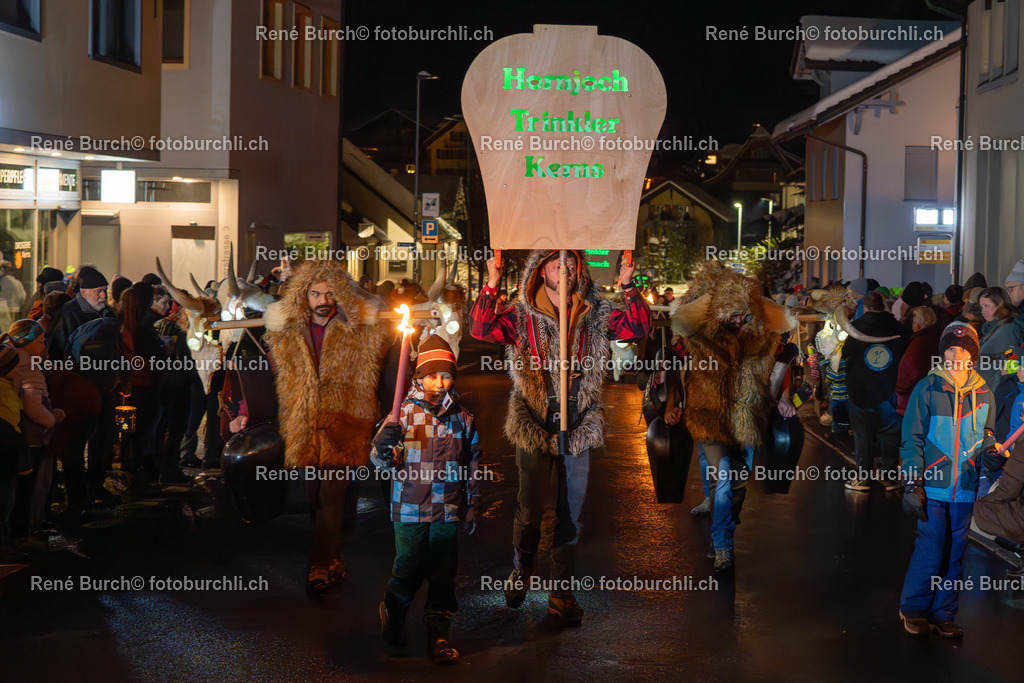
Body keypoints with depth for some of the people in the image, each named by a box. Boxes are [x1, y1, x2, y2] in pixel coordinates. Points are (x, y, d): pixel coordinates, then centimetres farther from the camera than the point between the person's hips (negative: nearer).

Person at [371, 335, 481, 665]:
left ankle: (438, 636, 18)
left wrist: (472, 506, 16)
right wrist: (383, 446, -29)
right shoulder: (404, 412, -4)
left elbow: (473, 464, 15)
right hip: (410, 509, -2)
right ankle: (393, 613, 35)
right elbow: (380, 461, -6)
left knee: (444, 574, 5)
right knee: (408, 570, 5)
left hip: (448, 511, 2)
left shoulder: (462, 418, 5)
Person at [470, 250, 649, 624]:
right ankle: (520, 573, 31)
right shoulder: (522, 316, 0)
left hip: (577, 432, 2)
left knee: (570, 516, 7)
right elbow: (482, 329, -11)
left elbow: (638, 328, -1)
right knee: (530, 511, 5)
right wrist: (491, 285, -21)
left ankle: (562, 593, 18)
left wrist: (628, 286, -11)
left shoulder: (594, 317, 6)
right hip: (535, 429, -2)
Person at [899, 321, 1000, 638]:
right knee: (930, 551, -3)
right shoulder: (927, 389, -2)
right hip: (933, 486, -3)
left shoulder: (983, 394, 7)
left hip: (966, 489, 3)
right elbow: (912, 438, -2)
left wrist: (989, 448, -6)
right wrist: (912, 483, -8)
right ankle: (914, 609, 16)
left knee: (954, 553, 8)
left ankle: (944, 614, 20)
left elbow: (987, 435, 19)